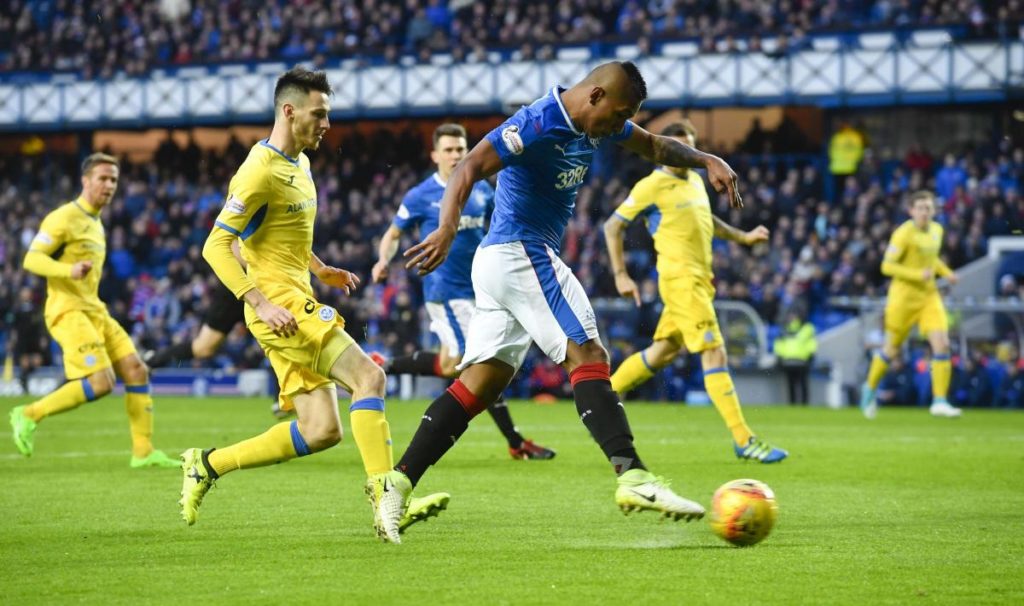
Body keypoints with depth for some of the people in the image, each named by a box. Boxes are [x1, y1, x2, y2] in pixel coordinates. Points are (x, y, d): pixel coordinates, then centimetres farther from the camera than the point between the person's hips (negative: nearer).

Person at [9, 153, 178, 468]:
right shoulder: (65, 217, -8)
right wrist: (70, 271, -30)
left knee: (136, 370, 0)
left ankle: (143, 452, 3)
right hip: (68, 311, -9)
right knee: (101, 382, -20)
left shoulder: (95, 223, 20)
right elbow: (32, 259, -16)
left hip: (94, 311, 9)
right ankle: (29, 415, -6)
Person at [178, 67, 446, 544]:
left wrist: (320, 270, 18)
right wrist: (262, 304, -24)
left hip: (298, 303, 9)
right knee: (368, 377, -20)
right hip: (280, 305, -9)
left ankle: (207, 465, 12)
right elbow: (216, 246, -17)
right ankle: (384, 499, -25)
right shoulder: (261, 171, -13)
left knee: (320, 431, 3)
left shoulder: (299, 164, 17)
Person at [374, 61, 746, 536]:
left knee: (482, 382, 5)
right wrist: (447, 230, -41)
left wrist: (707, 161, 10)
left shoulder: (592, 124, 12)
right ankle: (633, 478, -24)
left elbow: (655, 147, 26)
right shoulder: (539, 123, -17)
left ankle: (397, 483, 1)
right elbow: (469, 168, -26)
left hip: (500, 262, 10)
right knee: (587, 357, -15)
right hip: (523, 253, -10)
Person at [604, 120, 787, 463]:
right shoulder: (652, 187, -10)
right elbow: (613, 227, -5)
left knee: (662, 353, 16)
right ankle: (744, 441, -13)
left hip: (700, 279, 9)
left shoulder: (695, 181, 14)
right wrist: (620, 275, -10)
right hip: (680, 279, -9)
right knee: (715, 354, -12)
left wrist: (742, 237, 24)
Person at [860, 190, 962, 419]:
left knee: (942, 344, -12)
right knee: (892, 348, 8)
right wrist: (917, 275, -26)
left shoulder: (937, 230, 8)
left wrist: (946, 272, 7)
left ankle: (940, 401, -10)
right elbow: (887, 266, -17)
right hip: (904, 296, -5)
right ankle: (870, 388, 34)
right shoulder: (904, 233, -15)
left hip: (929, 296, 5)